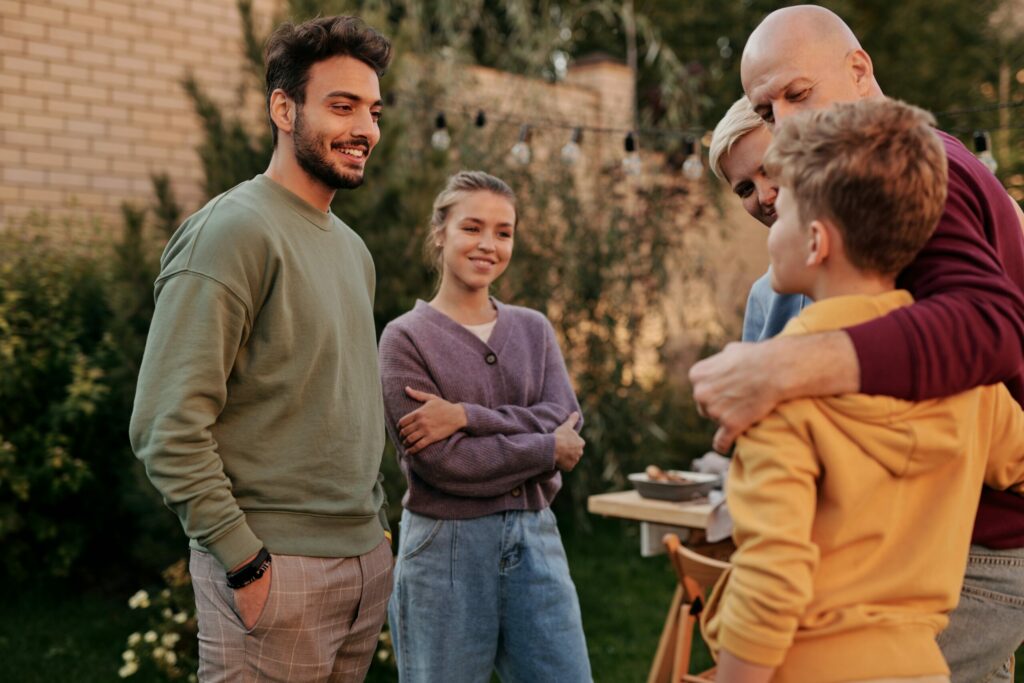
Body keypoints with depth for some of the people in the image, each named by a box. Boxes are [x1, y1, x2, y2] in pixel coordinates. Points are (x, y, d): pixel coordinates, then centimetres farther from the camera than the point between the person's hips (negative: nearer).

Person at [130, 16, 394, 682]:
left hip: (367, 561, 8)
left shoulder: (353, 248, 14)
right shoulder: (234, 232, -13)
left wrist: (376, 522, 16)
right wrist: (246, 563, -17)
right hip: (277, 568, -8)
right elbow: (168, 427, -18)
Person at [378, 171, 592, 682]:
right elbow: (439, 461, -14)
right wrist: (547, 448, -8)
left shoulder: (534, 329, 10)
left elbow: (565, 417, -6)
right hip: (446, 548, -4)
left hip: (535, 539, 4)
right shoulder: (406, 337, -4)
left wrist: (466, 416, -18)